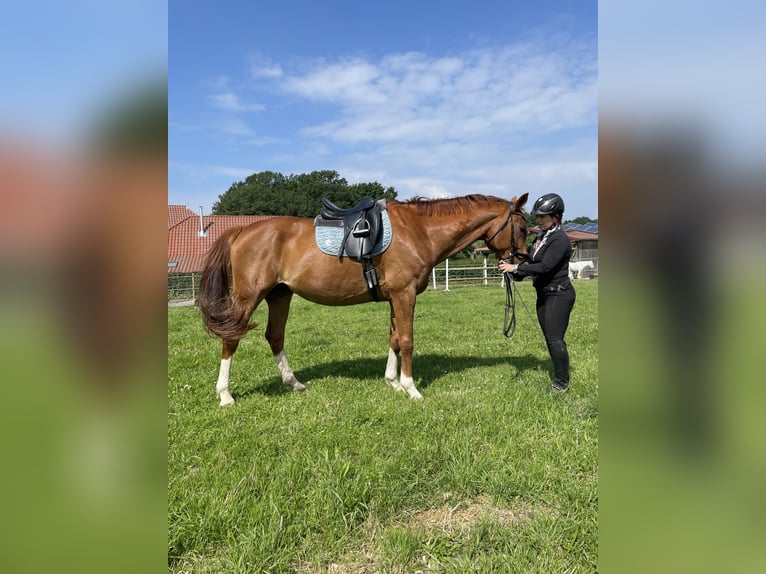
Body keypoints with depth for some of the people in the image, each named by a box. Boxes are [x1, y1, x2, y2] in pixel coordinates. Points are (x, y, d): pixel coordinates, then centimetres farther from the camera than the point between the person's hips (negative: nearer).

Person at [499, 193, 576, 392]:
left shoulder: (559, 239, -17)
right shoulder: (542, 237, 10)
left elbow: (545, 267, -25)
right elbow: (531, 261, 13)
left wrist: (516, 268, -24)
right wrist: (516, 271, -6)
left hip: (559, 295, -9)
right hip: (544, 294, 9)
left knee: (555, 339, -5)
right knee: (550, 338, 15)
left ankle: (562, 383, 9)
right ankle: (559, 376, 28)